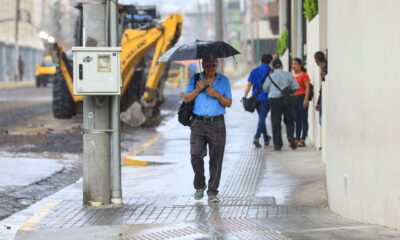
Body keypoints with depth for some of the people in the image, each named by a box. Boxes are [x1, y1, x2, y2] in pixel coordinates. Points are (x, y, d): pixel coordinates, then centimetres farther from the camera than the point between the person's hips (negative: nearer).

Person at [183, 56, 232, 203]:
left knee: (216, 159, -3)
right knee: (196, 155, -9)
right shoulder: (195, 79, 9)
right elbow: (186, 99, 4)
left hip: (217, 124, 0)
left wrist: (217, 95, -11)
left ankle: (212, 192, 4)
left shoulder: (223, 81, 8)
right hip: (198, 123, 0)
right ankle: (199, 186, 13)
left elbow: (229, 103, 5)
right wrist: (197, 89, -11)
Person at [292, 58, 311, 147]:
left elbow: (307, 88, -10)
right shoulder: (292, 75, 15)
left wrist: (306, 100, -18)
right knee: (297, 120, 10)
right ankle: (297, 139, 14)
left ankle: (302, 140, -7)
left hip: (301, 98, -7)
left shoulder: (304, 75, -5)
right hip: (293, 98, 7)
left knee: (303, 119, -5)